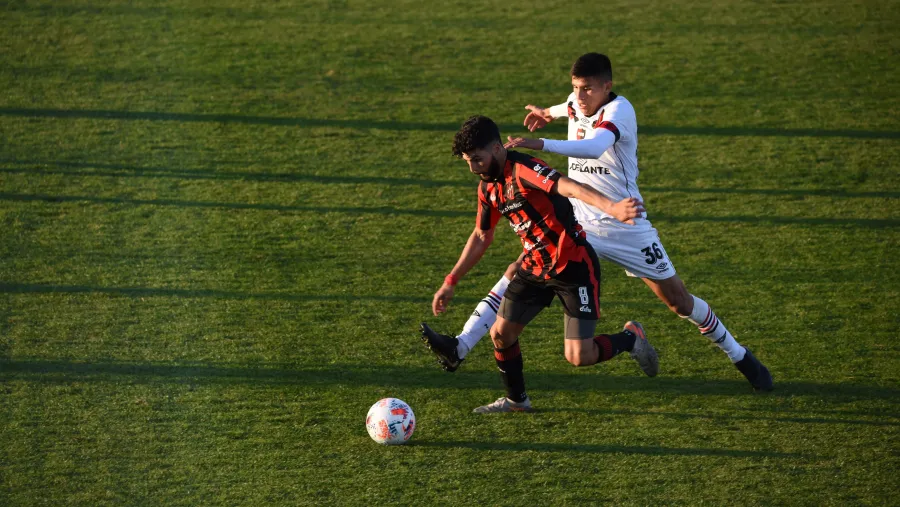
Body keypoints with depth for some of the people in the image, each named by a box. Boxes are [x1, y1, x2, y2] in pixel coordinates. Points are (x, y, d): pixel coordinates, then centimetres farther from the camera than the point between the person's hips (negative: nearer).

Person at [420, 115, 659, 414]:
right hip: (534, 268, 8)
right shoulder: (488, 187, 3)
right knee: (501, 333, 5)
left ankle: (630, 338, 18)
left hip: (573, 266, -8)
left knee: (579, 357, -10)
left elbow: (569, 187, -42)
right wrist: (450, 282, 19)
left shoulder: (523, 170, -24)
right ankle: (516, 400, 28)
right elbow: (481, 238, 18)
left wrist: (611, 208, -60)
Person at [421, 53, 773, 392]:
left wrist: (539, 144, -54)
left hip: (624, 224, -5)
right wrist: (550, 113, 37)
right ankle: (460, 347, -16)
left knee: (679, 301, 2)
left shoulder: (619, 110, -22)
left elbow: (594, 147, -44)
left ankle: (740, 357, 23)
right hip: (576, 220, 5)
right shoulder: (576, 104, -1)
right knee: (518, 273, -13)